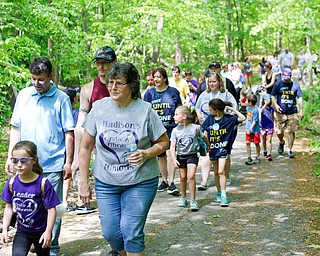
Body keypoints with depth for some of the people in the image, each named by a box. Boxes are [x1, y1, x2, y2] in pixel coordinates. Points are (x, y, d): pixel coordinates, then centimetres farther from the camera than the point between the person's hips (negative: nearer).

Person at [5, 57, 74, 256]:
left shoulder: (61, 98, -3)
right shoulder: (24, 95, 7)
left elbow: (69, 133, -2)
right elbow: (16, 128, 12)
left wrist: (69, 162, -5)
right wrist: (11, 157, 7)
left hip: (52, 165, -3)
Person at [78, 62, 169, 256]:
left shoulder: (145, 110, -8)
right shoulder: (99, 108, -3)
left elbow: (164, 142, 2)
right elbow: (86, 146, 3)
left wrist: (146, 154, -18)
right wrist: (84, 182, 1)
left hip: (140, 181, -2)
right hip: (106, 181, 3)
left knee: (132, 232, -7)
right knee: (110, 233, 5)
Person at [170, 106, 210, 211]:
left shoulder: (195, 128, -13)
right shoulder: (175, 130, -8)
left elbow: (204, 138, 5)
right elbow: (172, 147, -11)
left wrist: (209, 147, 21)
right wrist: (174, 159, -23)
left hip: (192, 155, -3)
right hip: (180, 156, 3)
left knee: (191, 176, -14)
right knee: (183, 177, 11)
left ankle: (193, 201, -7)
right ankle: (183, 198, 30)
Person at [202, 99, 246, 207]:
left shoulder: (228, 119, -7)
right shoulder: (209, 119, 2)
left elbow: (242, 118, -14)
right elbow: (205, 133, 9)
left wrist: (232, 109, -12)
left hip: (223, 149, -4)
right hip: (213, 149, 4)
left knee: (221, 171, -14)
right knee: (216, 172, 13)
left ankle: (224, 196, -14)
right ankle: (218, 193, 27)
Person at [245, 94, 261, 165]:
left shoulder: (255, 110, -19)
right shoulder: (248, 108, 4)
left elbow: (254, 121, -19)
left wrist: (250, 129, -24)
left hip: (255, 130, -6)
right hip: (248, 129, 6)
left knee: (256, 143, 7)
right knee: (248, 143, 1)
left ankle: (258, 157, 20)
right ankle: (249, 158, 7)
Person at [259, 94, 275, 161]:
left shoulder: (271, 109, 2)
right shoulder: (262, 107, -6)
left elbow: (273, 118, 13)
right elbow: (260, 111, -31)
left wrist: (274, 127, 16)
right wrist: (265, 104, -36)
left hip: (270, 126, 0)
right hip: (263, 126, 0)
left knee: (269, 140, -7)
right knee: (264, 140, 14)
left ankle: (269, 154, -11)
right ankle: (265, 152, 34)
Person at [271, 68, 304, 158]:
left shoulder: (296, 85, 1)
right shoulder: (278, 84, -1)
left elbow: (299, 98, 3)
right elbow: (273, 96, 6)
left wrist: (301, 110, -1)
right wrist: (275, 105, -10)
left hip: (292, 113, 0)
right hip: (280, 112, 0)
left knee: (291, 132, 1)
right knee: (279, 131, 2)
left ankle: (289, 150, 12)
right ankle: (281, 142, 35)